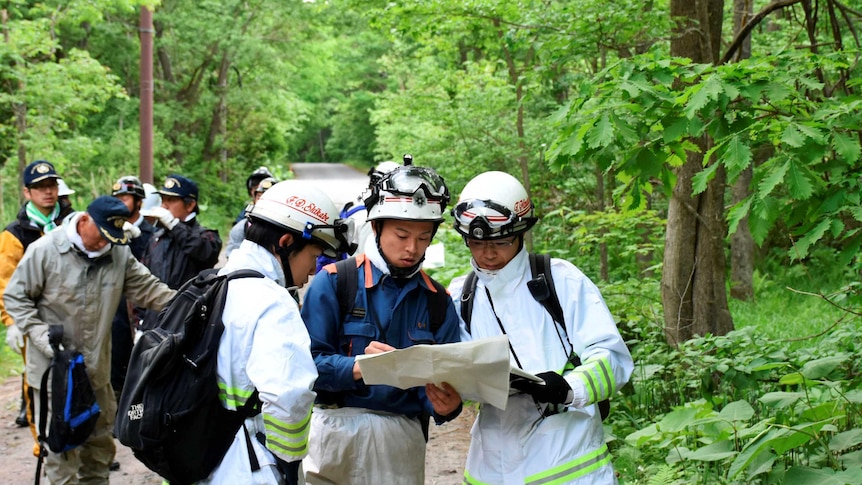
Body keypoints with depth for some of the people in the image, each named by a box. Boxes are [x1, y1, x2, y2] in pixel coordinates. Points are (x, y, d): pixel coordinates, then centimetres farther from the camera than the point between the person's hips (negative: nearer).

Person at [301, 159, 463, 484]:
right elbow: (307, 362, -10)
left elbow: (443, 382, 4)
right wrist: (357, 368, -27)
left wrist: (446, 406, -19)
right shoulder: (335, 282, -4)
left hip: (403, 443, 3)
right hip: (336, 432, -2)